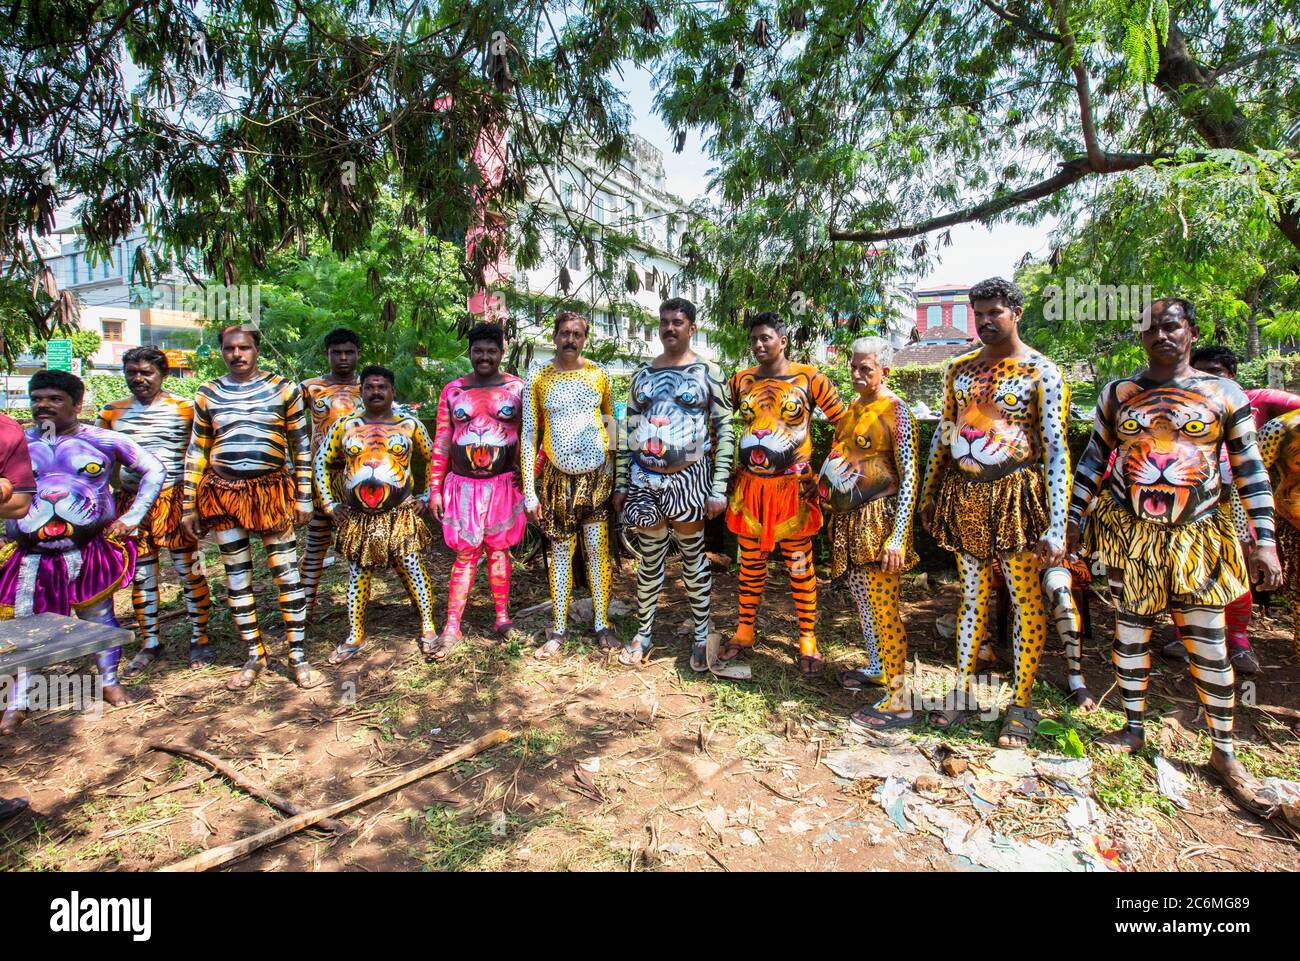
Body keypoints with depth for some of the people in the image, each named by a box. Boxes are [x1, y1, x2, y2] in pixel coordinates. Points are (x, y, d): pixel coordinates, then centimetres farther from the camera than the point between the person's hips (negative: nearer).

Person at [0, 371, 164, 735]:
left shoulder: (104, 441, -3)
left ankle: (109, 681, 29)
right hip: (30, 558, 1)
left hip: (88, 552, -1)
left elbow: (154, 470, 4)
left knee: (99, 618, 12)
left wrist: (131, 519, -1)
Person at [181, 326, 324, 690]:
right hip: (222, 493, 3)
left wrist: (303, 497, 0)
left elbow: (301, 446, 4)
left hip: (270, 492, -2)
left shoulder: (283, 389, 2)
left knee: (287, 574, -2)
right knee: (236, 577, 8)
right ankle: (255, 656, 22)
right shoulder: (208, 394, 8)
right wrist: (189, 507, 9)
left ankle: (298, 657, 9)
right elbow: (196, 453, 11)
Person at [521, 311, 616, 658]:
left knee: (598, 549, 2)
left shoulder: (598, 373, 3)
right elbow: (529, 433, -1)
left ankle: (602, 624, 14)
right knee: (560, 551, 6)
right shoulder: (537, 378, 0)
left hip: (597, 474, 0)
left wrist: (619, 472, 1)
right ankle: (559, 629, 17)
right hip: (558, 476, 0)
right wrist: (529, 490, -5)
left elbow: (612, 420, 9)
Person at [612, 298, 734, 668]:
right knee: (650, 559, 11)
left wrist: (719, 489, -9)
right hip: (644, 478, 3)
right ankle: (644, 634, 25)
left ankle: (701, 637, 22)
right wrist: (621, 484, 9)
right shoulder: (642, 374, 11)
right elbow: (629, 433, 13)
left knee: (693, 557, 8)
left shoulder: (708, 373, -1)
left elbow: (725, 431, -4)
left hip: (689, 478, -3)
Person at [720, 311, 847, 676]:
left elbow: (843, 424, -2)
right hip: (750, 485, 3)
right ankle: (744, 631, 26)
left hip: (793, 486, -3)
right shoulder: (741, 381, 5)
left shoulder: (809, 378, -4)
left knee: (799, 563, 6)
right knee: (751, 561, 13)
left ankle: (808, 639, 17)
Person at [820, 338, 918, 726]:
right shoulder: (853, 409, 13)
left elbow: (909, 477, -15)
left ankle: (899, 701, 1)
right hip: (849, 518, 8)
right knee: (862, 598, 18)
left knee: (882, 607, -7)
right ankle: (877, 668, 36)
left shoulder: (895, 410, -10)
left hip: (879, 518, -8)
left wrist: (898, 537, -21)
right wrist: (834, 511, 18)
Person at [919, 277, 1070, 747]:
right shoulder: (959, 369, 10)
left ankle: (1021, 704, 17)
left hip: (1014, 498, -4)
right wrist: (928, 496, 13)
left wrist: (1055, 527, -17)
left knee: (1026, 601, 4)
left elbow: (1056, 450, -11)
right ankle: (962, 693, 24)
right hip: (964, 496, 5)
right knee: (973, 596, 14)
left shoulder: (1041, 372, -6)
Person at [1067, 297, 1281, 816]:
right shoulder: (1117, 393, 5)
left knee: (1208, 644, 3)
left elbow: (1251, 471, 1)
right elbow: (1093, 460, 9)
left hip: (1196, 537, -1)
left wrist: (1265, 542, -3)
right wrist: (1074, 519, 6)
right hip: (1129, 532, 1)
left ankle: (1224, 753, 20)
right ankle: (1133, 730, 25)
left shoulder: (1224, 394, 1)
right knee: (1131, 632, 9)